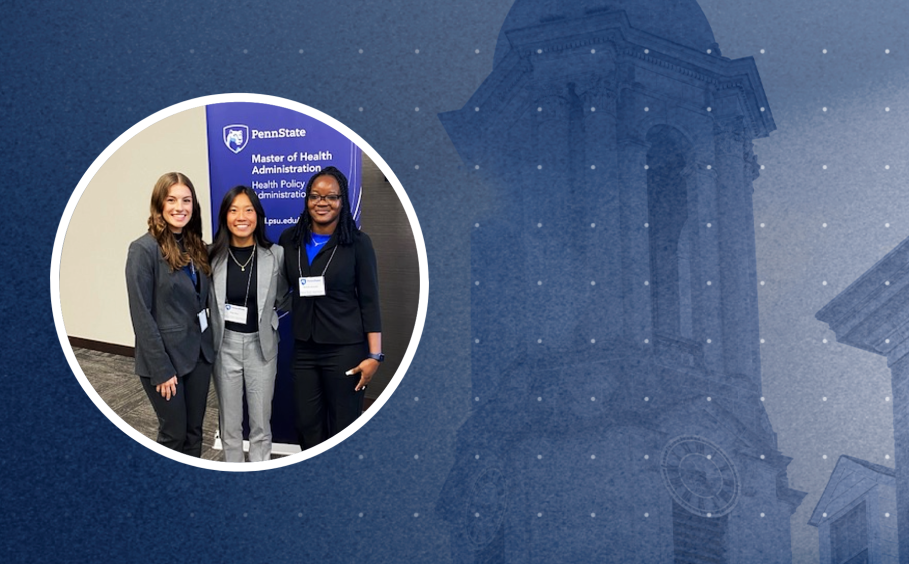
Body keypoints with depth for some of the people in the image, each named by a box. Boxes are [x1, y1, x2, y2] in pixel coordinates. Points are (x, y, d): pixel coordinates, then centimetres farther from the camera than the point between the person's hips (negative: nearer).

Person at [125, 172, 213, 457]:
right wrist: (161, 369, -17)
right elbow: (141, 315, -15)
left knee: (194, 431, 13)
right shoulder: (143, 249, -13)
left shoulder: (195, 246, 7)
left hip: (199, 352, 6)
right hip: (165, 357, -6)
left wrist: (208, 343, 4)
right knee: (173, 434, 7)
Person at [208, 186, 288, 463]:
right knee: (230, 424, 13)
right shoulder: (212, 255, -6)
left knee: (260, 424, 9)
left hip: (261, 345, 0)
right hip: (225, 345, 1)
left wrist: (267, 316, -5)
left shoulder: (275, 254, -7)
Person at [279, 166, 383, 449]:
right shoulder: (289, 239, 5)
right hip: (303, 348, 4)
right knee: (306, 424, 10)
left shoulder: (357, 242, -5)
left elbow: (369, 301, -6)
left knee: (344, 426, 5)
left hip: (346, 349, -4)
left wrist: (374, 355, -11)